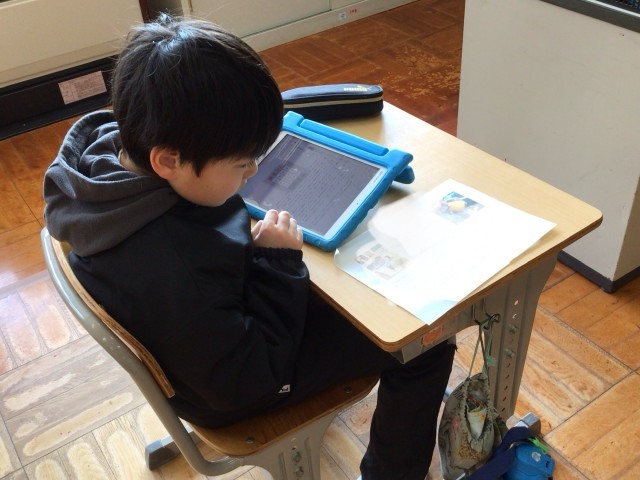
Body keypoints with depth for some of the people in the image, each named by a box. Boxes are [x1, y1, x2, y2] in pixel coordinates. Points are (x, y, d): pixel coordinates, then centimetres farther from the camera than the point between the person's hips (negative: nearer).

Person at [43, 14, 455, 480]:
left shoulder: (105, 139, -20)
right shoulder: (174, 272, -44)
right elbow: (249, 384, -27)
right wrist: (280, 264, -24)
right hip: (228, 393, -7)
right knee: (427, 341, -1)